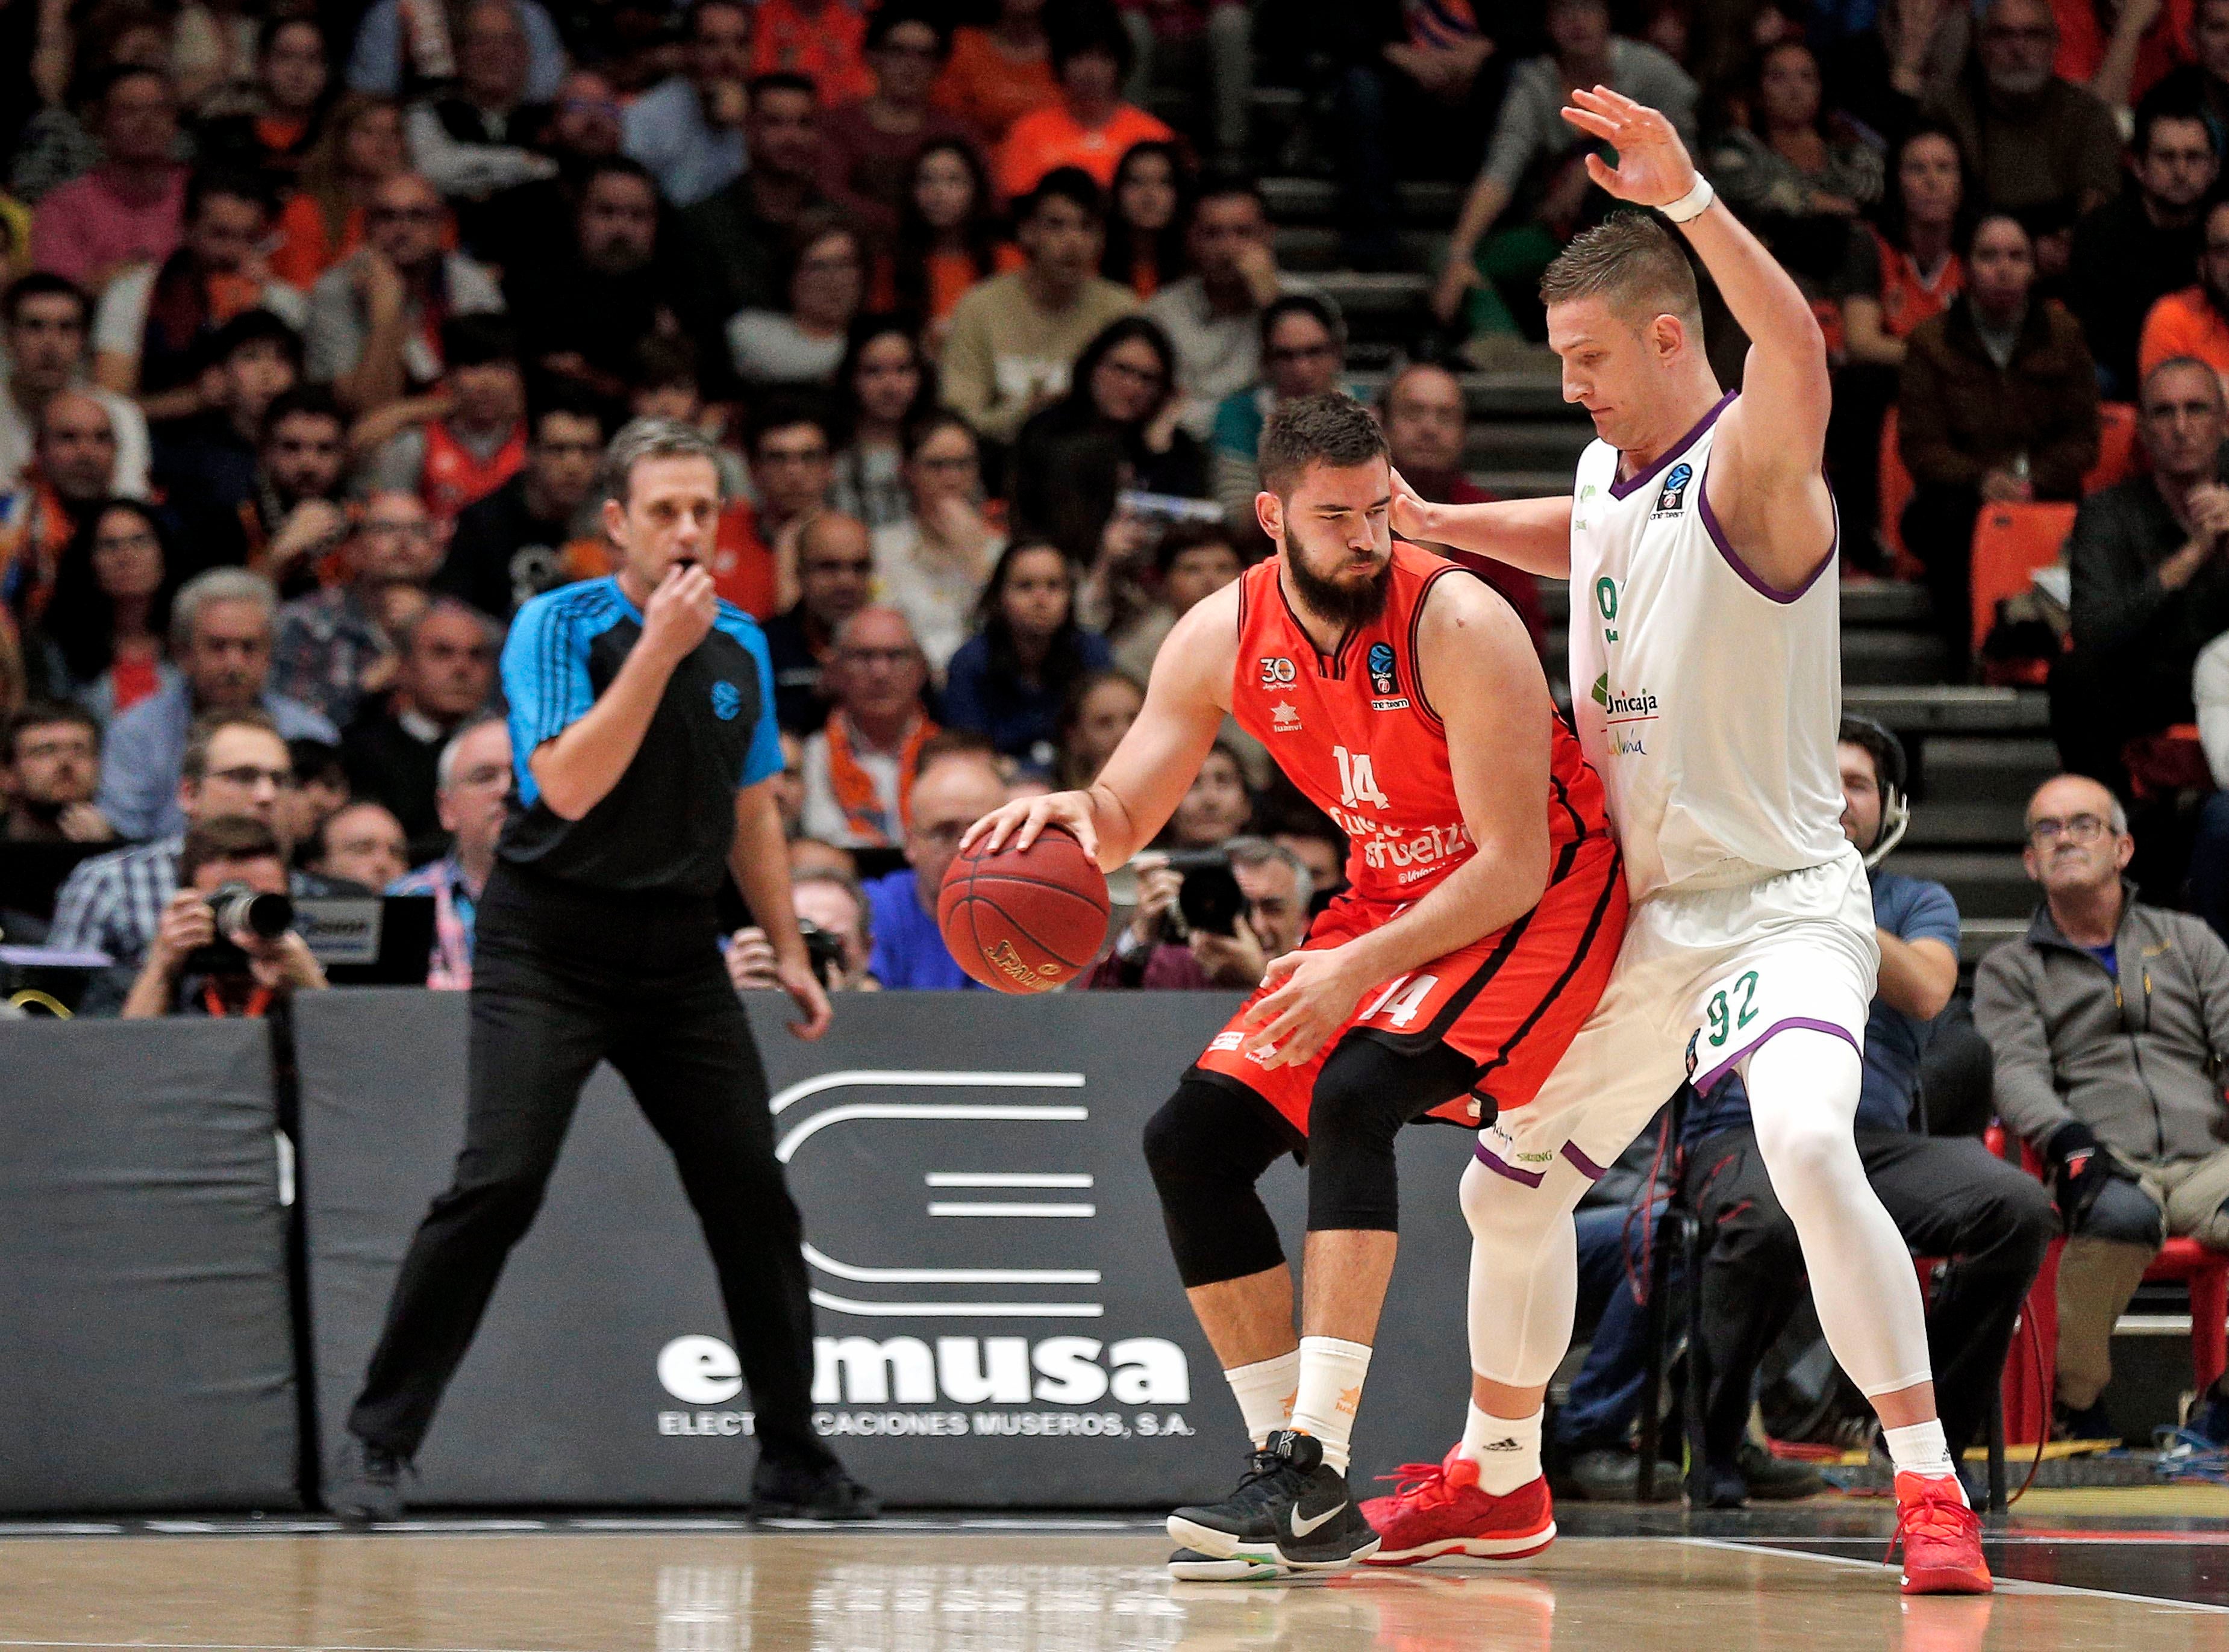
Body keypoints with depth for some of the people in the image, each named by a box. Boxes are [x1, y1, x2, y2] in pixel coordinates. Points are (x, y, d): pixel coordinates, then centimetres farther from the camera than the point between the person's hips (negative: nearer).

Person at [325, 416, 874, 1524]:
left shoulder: (741, 646, 8)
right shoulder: (557, 627, -9)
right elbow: (570, 788, -22)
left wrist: (789, 951, 18)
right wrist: (659, 648, -24)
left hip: (679, 954, 5)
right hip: (550, 944, -5)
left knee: (751, 1192, 1)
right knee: (499, 1182, -18)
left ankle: (792, 1462, 14)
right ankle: (377, 1441, -10)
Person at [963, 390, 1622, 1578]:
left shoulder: (1459, 625, -25)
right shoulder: (1224, 636, -7)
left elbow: (1516, 866, -24)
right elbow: (1121, 819, 0)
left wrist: (1362, 968, -32)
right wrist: (1065, 812, -24)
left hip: (1539, 896, -7)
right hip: (1389, 895, 7)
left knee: (1353, 1092, -31)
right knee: (1193, 1137, -4)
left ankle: (1315, 1476, -32)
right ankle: (1287, 1475, 0)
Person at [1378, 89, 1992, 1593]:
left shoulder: (1749, 470, -18)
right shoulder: (1615, 471, 7)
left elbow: (1800, 351, -42)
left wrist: (1689, 198, -54)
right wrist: (1435, 526, 20)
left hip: (1784, 898, -9)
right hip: (1647, 912, 9)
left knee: (1809, 1146, -34)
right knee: (1512, 1184, 17)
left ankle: (1933, 1488, -28)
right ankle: (1496, 1472, 40)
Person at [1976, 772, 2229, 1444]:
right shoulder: (2009, 971, 19)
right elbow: (2016, 1073, 2)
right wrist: (2067, 1137, -22)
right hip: (2106, 1165, -2)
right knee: (2123, 1214, -42)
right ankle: (2078, 1400, -18)